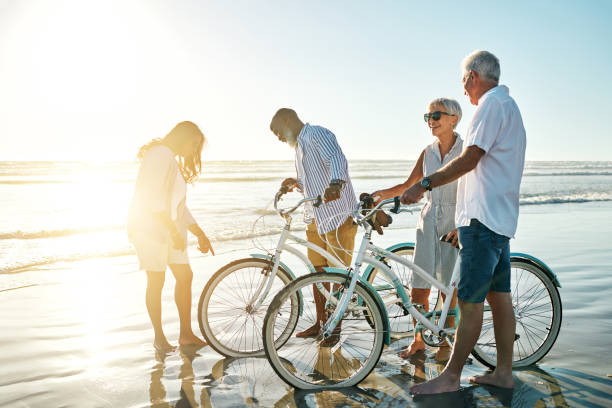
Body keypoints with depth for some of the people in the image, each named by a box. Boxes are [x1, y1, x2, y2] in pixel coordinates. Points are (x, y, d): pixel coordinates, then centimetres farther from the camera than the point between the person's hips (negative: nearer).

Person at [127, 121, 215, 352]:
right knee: (156, 281, -4)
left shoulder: (174, 163, 20)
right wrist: (174, 231, -22)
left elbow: (179, 207, 21)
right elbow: (153, 198, -22)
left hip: (169, 228, 9)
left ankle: (186, 333, 12)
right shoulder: (160, 154, -11)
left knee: (185, 276, 5)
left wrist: (201, 235, 16)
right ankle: (158, 337, 9)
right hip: (148, 227, -9)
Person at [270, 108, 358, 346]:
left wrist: (335, 184, -51)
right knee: (318, 271, 13)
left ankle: (335, 328, 11)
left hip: (338, 215, -9)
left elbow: (337, 159, -31)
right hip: (315, 217, 9)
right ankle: (320, 323, 25)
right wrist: (296, 183, 7)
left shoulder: (319, 135, -10)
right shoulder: (299, 146, 19)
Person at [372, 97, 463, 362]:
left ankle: (447, 341, 22)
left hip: (456, 223, -4)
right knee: (419, 287, 2)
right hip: (429, 221, 4)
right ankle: (419, 339, 20)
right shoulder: (428, 153, 9)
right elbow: (408, 185, 14)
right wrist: (382, 194, -4)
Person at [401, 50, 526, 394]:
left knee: (470, 301, -7)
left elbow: (470, 159, -19)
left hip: (483, 218, -11)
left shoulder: (492, 103, -9)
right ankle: (504, 372, 19)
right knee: (499, 296, 12)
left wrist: (424, 185, -16)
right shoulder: (509, 105, 24)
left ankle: (451, 377, 0)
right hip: (500, 217, 11)